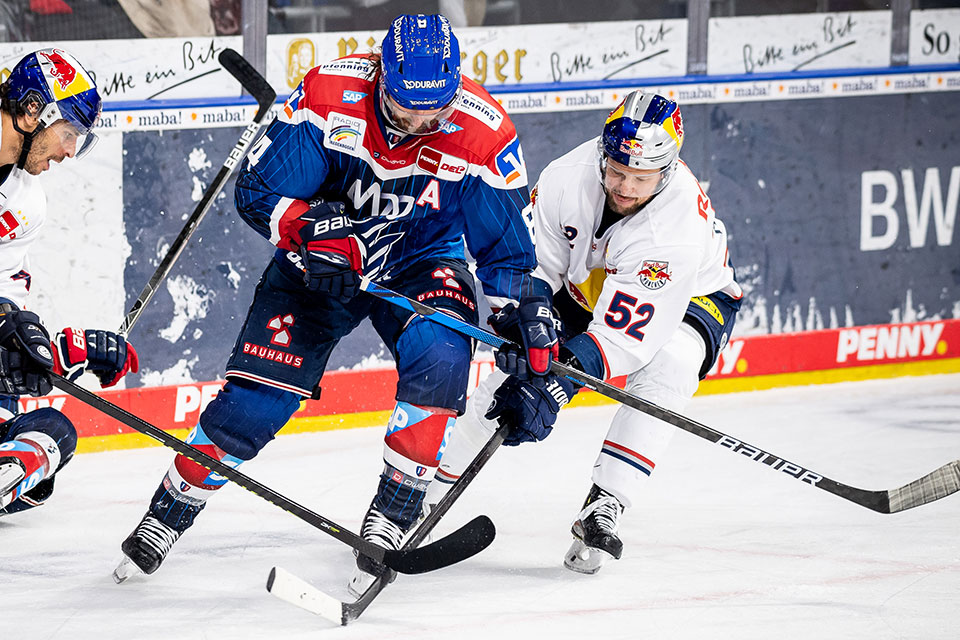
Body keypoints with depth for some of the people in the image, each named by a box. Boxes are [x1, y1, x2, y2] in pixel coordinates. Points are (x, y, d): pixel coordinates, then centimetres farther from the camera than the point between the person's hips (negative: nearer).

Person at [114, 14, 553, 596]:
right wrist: (314, 229, -35)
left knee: (440, 352, -31)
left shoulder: (483, 133, -24)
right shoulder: (330, 96, -26)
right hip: (319, 258, 0)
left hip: (424, 262, 0)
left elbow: (507, 246, -12)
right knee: (257, 394, -9)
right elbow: (258, 189, -19)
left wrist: (525, 321, -22)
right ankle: (169, 514, 12)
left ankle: (394, 514, -17)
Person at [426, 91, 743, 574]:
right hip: (586, 283, 4)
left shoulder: (680, 224, -40)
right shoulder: (569, 177, -29)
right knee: (517, 368, -7)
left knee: (667, 364, -34)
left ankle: (602, 511, -30)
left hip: (692, 297, -4)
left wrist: (556, 387, -50)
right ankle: (427, 493, 10)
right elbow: (531, 261, -14)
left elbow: (623, 334, -42)